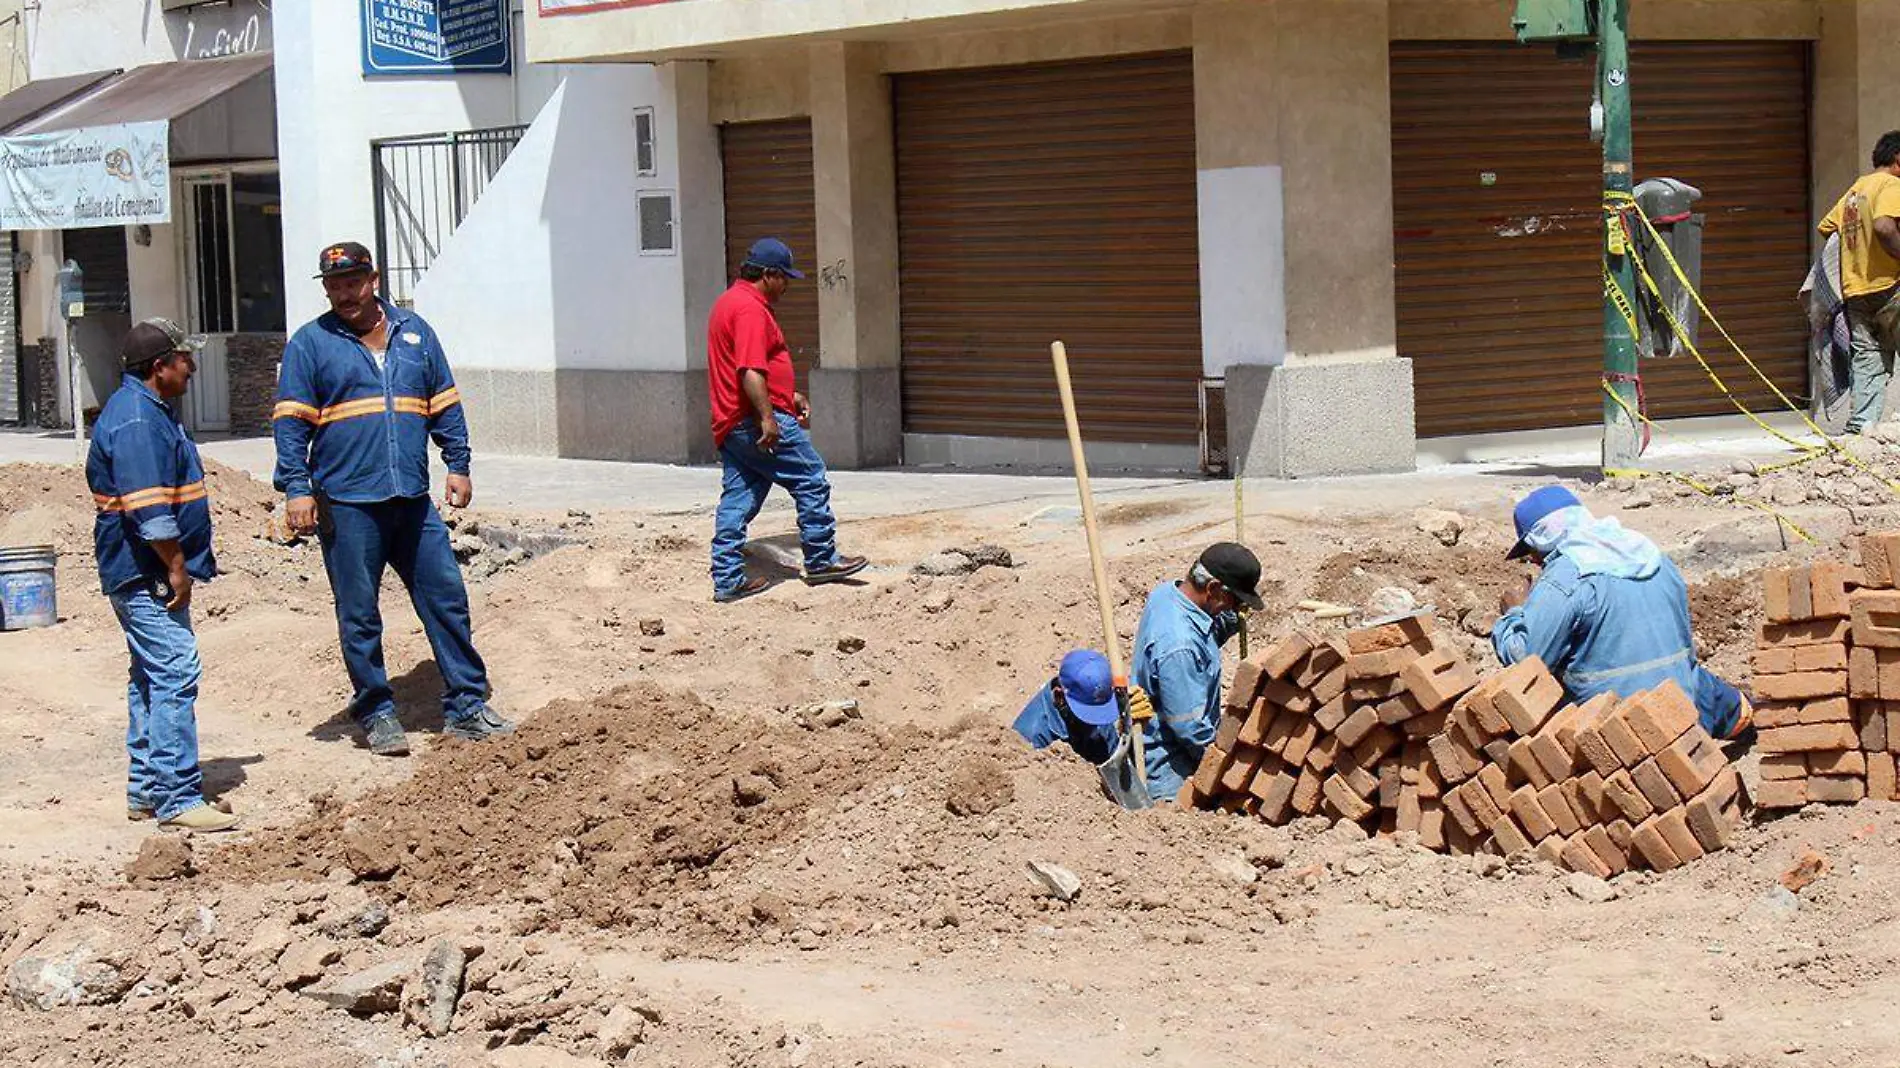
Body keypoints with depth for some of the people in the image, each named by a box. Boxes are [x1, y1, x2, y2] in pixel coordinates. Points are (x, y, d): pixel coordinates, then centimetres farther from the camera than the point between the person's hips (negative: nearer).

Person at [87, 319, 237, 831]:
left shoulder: (148, 410, 17)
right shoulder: (136, 421, -19)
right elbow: (148, 508, -24)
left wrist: (180, 567, 25)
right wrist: (177, 568, -19)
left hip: (144, 576, 12)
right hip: (147, 576, -12)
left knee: (152, 678, 15)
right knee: (175, 675, -13)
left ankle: (146, 790, 21)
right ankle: (178, 799, -14)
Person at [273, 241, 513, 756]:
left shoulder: (414, 333, 12)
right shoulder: (310, 344, 2)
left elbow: (446, 405, 17)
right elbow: (291, 423, -2)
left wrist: (458, 466, 10)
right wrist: (297, 489, -10)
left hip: (412, 500, 3)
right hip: (347, 505, -3)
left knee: (447, 600, 3)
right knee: (359, 617, 2)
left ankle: (466, 707, 10)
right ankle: (376, 714, 14)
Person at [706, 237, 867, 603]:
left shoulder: (729, 302, 21)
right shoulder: (751, 309, -13)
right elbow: (750, 371, -24)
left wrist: (791, 395, 29)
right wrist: (767, 417, -27)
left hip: (730, 428, 10)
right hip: (758, 420, -10)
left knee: (736, 501, 8)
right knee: (812, 481, 1)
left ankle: (727, 581, 6)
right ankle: (822, 560, 8)